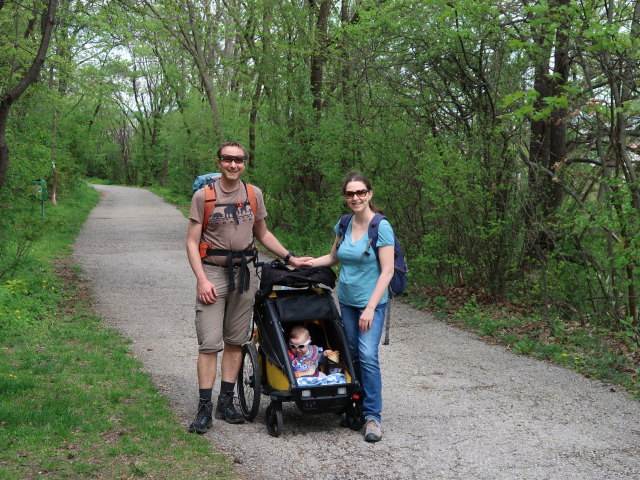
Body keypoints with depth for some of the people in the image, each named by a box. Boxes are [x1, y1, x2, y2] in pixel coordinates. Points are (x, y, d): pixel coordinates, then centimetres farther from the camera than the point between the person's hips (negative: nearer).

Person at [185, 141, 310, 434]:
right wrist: (202, 280, -14)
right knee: (210, 343, -8)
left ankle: (226, 402, 17)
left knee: (235, 341, 8)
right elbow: (192, 242, -5)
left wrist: (290, 258, 12)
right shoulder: (203, 196, -4)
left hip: (243, 273, 4)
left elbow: (263, 234, 19)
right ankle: (204, 408, -2)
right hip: (213, 272, -4)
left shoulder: (254, 195, 8)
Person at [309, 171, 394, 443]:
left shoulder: (381, 227, -13)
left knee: (367, 355, -15)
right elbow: (334, 257, 20)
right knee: (352, 354, 8)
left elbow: (387, 271, -15)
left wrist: (370, 308, -19)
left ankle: (373, 416, -8)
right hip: (346, 300, 6)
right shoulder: (343, 225, 5)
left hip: (371, 301, -6)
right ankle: (356, 408, 19)